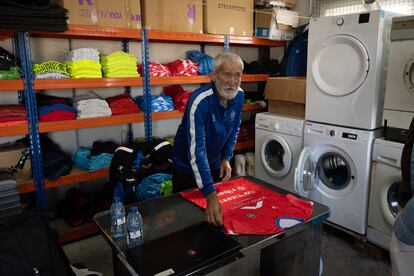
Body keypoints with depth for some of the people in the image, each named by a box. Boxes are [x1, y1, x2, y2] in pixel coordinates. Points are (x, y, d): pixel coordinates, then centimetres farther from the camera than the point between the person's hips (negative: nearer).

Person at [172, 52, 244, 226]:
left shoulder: (239, 96, -13)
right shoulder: (199, 102, -34)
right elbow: (196, 151, -40)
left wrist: (226, 158, -4)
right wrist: (210, 194, -47)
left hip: (216, 165, 5)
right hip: (188, 168, -5)